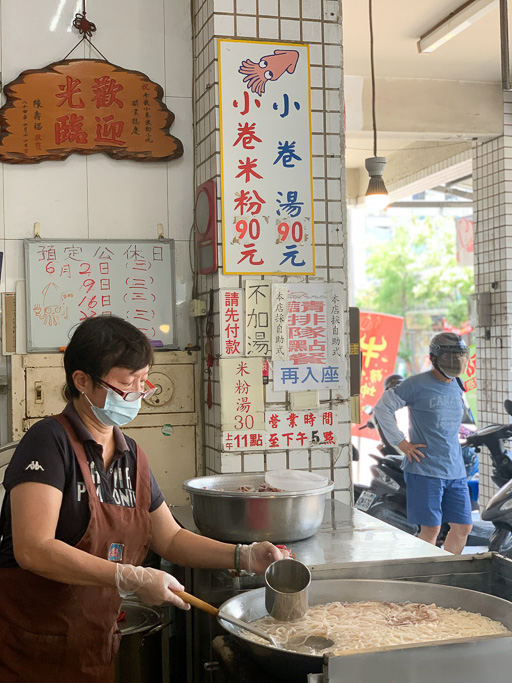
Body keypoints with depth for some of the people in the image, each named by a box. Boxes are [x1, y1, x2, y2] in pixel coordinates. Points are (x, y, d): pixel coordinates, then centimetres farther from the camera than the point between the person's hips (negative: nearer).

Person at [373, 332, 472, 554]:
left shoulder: (457, 387, 13)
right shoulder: (417, 385, -8)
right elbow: (382, 407, -5)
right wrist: (401, 442, -8)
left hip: (455, 470, 7)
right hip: (425, 470, -6)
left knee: (463, 527, 7)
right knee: (431, 529, -3)